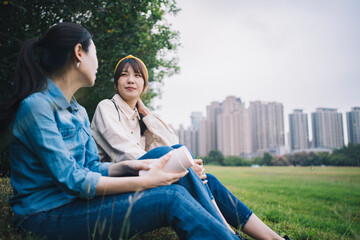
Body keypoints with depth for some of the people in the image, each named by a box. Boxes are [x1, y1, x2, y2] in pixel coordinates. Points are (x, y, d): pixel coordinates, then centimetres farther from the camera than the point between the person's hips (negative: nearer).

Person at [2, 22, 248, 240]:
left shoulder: (79, 112, 12)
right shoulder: (36, 106, -15)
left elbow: (93, 167, 11)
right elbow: (72, 180, -21)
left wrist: (128, 166, -8)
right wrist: (143, 182, -21)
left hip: (77, 200, 8)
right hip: (47, 214, -7)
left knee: (180, 175, -8)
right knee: (170, 198, -24)